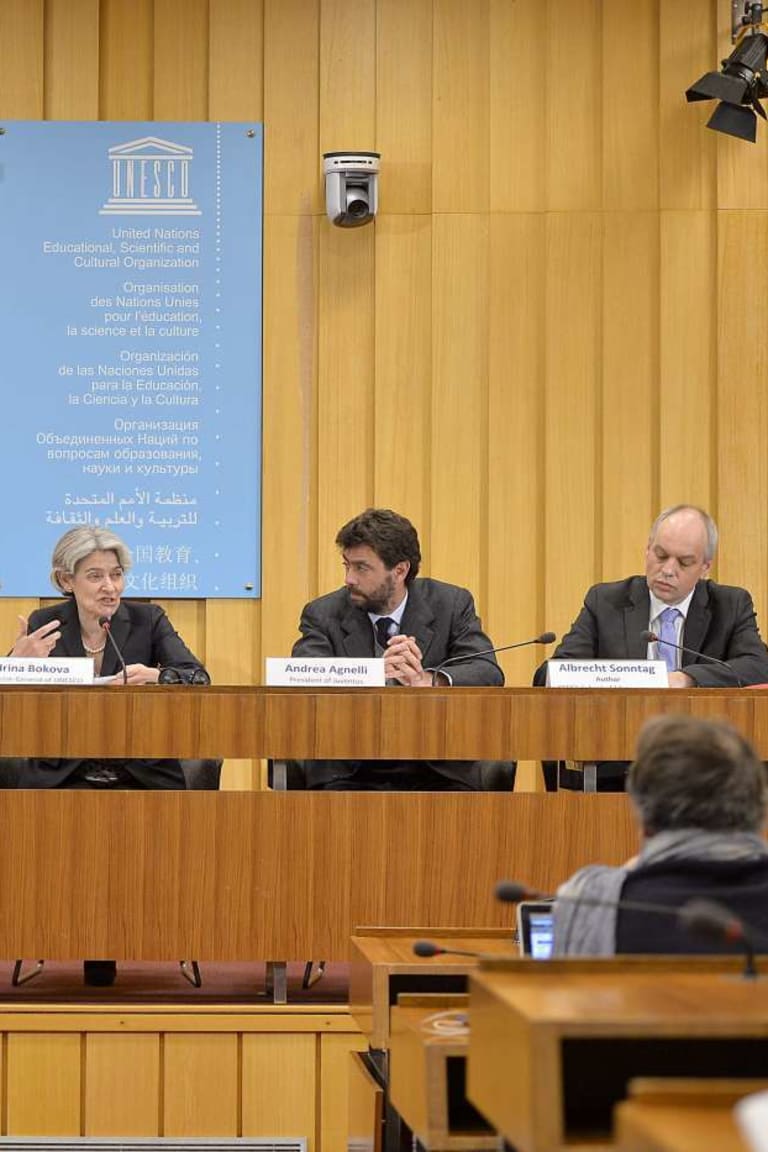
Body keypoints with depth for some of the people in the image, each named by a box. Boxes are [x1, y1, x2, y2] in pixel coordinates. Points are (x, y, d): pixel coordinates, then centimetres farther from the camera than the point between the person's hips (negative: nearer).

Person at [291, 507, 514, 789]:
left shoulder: (451, 604, 5)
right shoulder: (323, 615, 4)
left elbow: (489, 673, -9)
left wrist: (428, 680, -29)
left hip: (435, 772, 1)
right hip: (350, 774, -1)